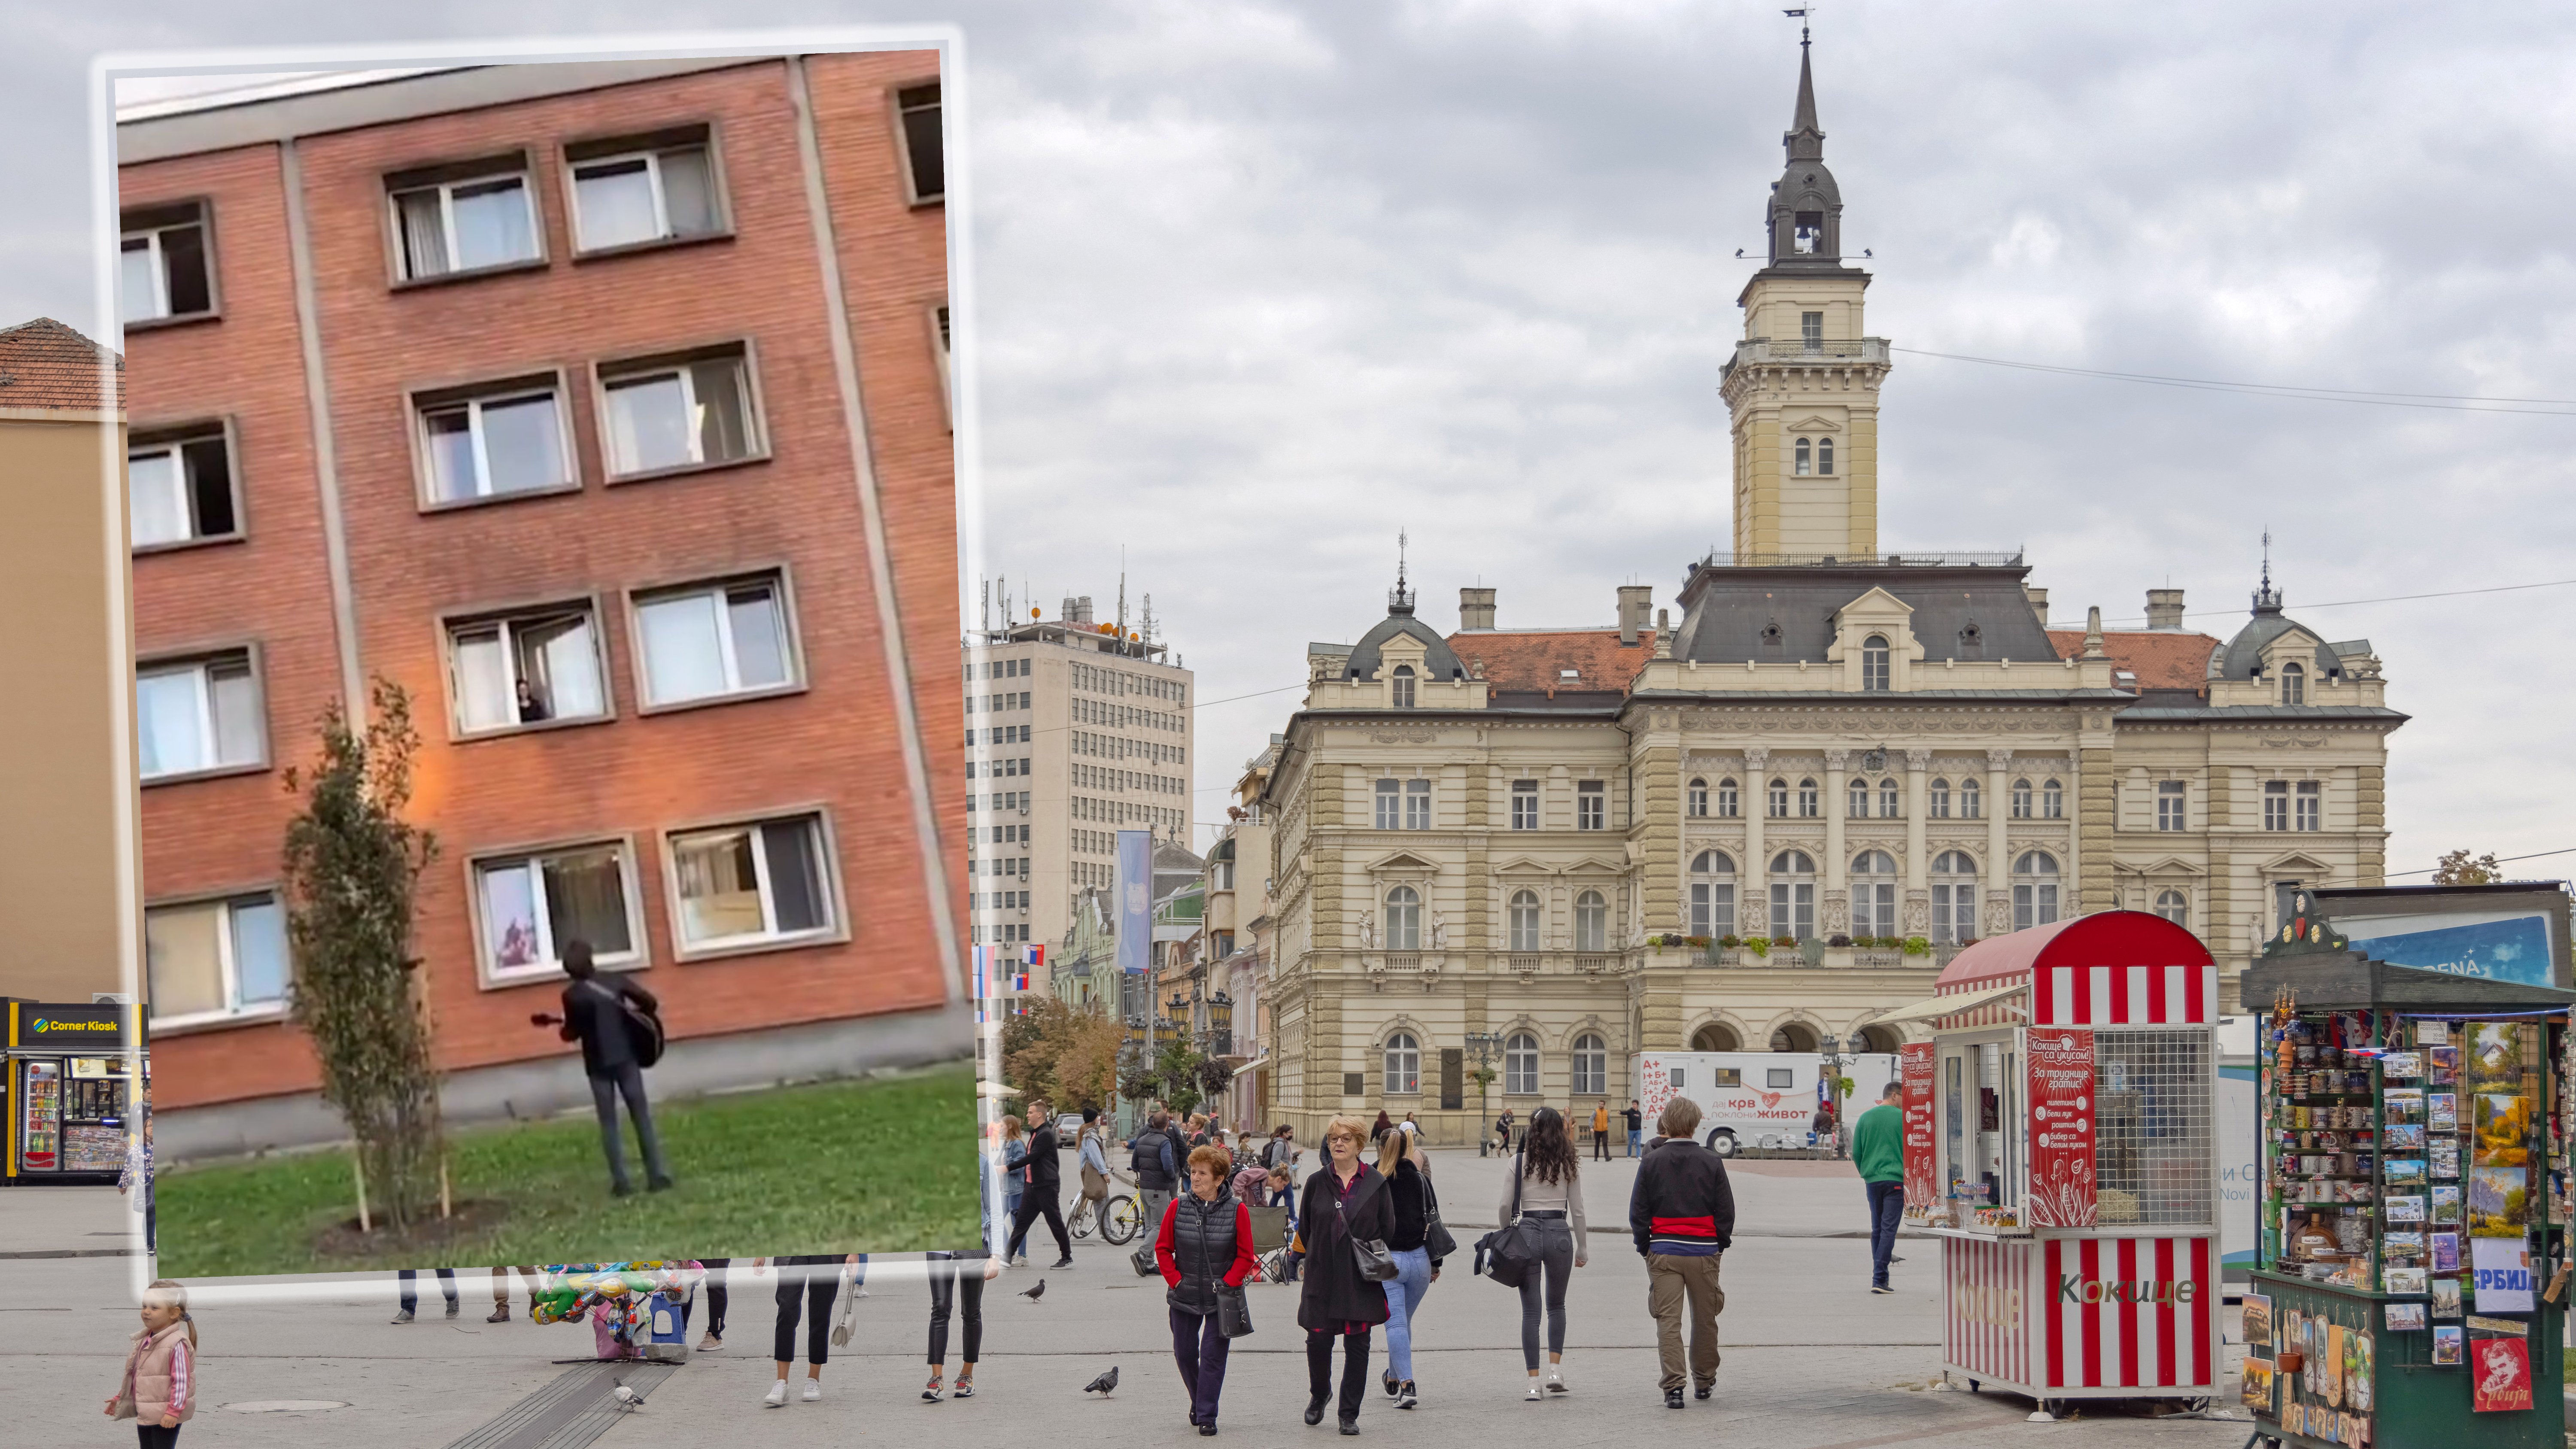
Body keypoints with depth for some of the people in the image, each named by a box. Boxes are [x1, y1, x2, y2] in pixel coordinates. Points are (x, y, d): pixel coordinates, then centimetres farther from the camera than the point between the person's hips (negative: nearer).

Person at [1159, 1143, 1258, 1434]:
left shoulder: (1237, 1210, -8)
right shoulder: (1177, 1207, -3)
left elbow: (1245, 1256, -2)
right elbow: (1163, 1248, 4)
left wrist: (1228, 1283, -11)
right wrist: (1175, 1280, -5)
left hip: (1221, 1298, -3)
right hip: (1185, 1297, 3)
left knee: (1213, 1355, -4)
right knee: (1185, 1354, 11)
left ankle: (1207, 1416, 4)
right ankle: (1198, 1402, 36)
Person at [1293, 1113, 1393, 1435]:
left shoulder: (1375, 1184, 2)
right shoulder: (1317, 1183, 4)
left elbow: (1388, 1229, 7)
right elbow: (1304, 1227, 12)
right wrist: (1315, 1257, 8)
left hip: (1362, 1279, 0)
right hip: (1323, 1276, 0)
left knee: (1357, 1344, 1)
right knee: (1318, 1339, -2)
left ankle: (1350, 1414, 10)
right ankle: (1319, 1395, 28)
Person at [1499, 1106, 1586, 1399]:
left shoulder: (1520, 1162, -2)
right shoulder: (1569, 1164, 1)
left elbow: (1505, 1206, -3)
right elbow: (1577, 1210, 4)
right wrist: (1582, 1247, 13)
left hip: (1527, 1233, -1)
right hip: (1560, 1233, 1)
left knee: (1530, 1310, 3)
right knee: (1556, 1306, 20)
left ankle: (1534, 1383, -1)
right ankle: (1555, 1370, 9)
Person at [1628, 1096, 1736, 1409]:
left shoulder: (1651, 1162, -2)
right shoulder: (1712, 1163, -3)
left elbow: (1638, 1211, 0)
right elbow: (1726, 1210, 1)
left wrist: (1645, 1247, 11)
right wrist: (1721, 1245, 14)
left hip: (1663, 1251, 0)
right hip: (1704, 1251, 0)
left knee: (1668, 1320, 0)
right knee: (1705, 1318, 15)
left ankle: (1673, 1386, -11)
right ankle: (1704, 1380, 28)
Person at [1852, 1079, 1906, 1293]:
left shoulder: (1865, 1118, 7)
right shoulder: (1902, 1117, -4)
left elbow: (1856, 1153, 10)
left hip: (1872, 1180, 4)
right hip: (1895, 1179, -4)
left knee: (1877, 1229, 14)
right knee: (1888, 1229, -5)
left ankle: (1880, 1276, 15)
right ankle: (1879, 1279, -12)